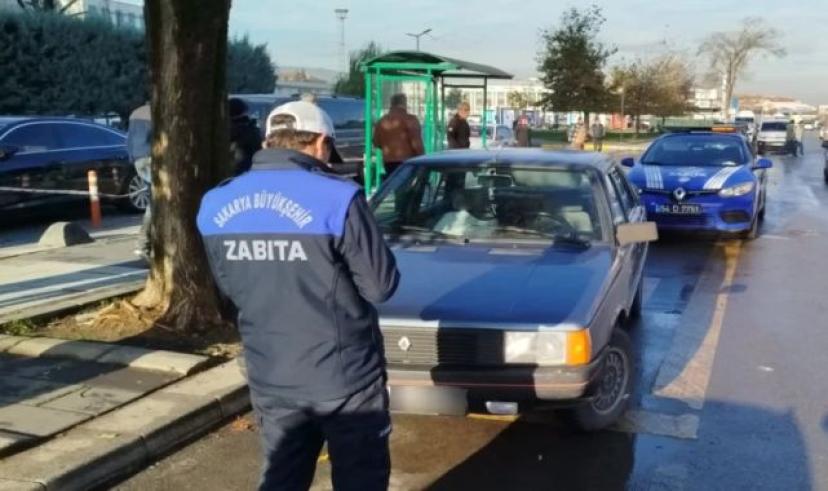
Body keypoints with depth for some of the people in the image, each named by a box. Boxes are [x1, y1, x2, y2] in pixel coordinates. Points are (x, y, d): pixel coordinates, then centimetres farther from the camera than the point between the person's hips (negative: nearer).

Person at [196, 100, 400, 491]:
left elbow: (229, 288, 10)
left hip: (271, 380, 5)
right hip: (344, 377, -5)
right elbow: (380, 285, -12)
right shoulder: (336, 198, -19)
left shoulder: (215, 206, -1)